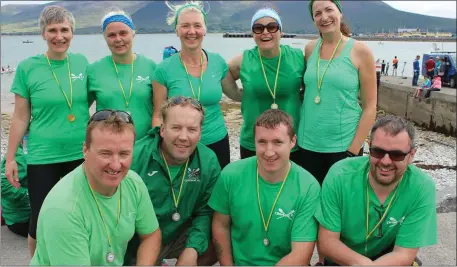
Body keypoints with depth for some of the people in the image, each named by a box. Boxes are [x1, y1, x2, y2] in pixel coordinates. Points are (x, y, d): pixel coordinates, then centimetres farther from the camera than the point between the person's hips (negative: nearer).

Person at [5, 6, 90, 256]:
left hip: (81, 154, 2)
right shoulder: (27, 67, -5)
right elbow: (20, 117, -1)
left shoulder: (81, 62, 2)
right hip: (43, 157, -2)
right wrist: (10, 158, -1)